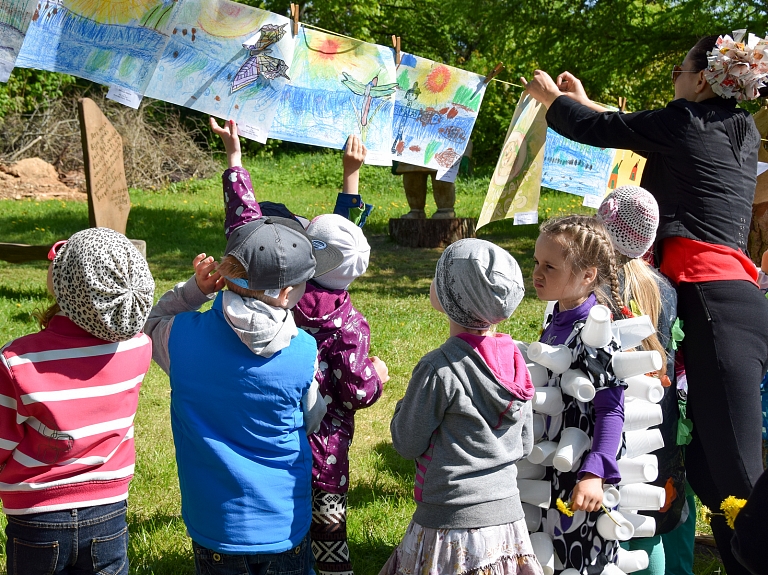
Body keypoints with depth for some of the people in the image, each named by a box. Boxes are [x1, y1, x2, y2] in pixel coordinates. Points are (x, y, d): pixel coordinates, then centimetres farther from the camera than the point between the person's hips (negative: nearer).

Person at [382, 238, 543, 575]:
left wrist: (404, 406, 9)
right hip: (508, 515, 6)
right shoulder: (515, 361, -1)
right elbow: (525, 444, 8)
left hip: (452, 522, -6)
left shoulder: (439, 370, -20)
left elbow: (406, 444, -9)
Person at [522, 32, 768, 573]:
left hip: (714, 304, -9)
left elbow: (597, 130, 10)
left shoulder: (686, 120, -2)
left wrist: (550, 97, 29)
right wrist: (583, 102, 45)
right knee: (705, 464, 13)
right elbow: (635, 129, 35)